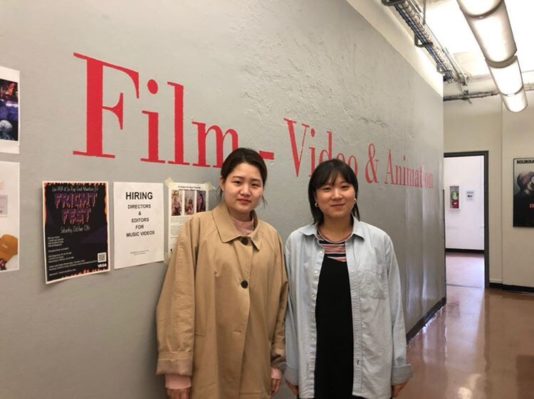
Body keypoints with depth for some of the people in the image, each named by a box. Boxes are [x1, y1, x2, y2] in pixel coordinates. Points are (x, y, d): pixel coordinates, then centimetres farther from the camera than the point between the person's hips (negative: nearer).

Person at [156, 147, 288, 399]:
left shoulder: (271, 237, 5)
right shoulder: (198, 227, -8)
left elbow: (278, 301, 10)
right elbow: (179, 300, -11)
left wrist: (278, 359, 10)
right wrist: (177, 368, -12)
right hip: (206, 370, -3)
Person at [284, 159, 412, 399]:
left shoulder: (379, 241, -3)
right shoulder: (296, 242, -4)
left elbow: (393, 306, 1)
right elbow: (290, 307, 0)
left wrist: (398, 367, 4)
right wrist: (292, 368, 4)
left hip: (368, 366, 0)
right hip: (316, 364, 0)